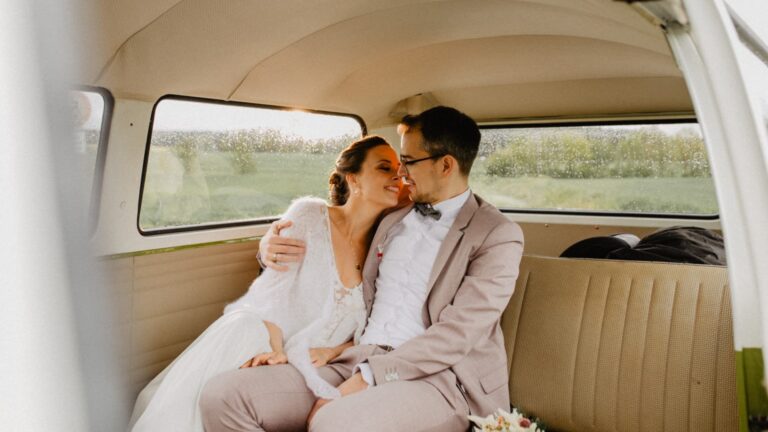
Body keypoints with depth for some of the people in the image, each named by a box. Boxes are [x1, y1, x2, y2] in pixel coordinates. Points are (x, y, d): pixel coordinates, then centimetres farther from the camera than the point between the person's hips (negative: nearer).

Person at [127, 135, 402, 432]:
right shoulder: (308, 214, -4)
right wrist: (277, 349, -19)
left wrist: (331, 351, -10)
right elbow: (274, 291, -8)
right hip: (263, 335, -1)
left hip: (312, 366, 1)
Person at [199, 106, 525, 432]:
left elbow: (456, 335, -12)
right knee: (223, 396, -16)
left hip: (437, 378, -6)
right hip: (360, 362, 6)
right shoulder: (393, 220, 18)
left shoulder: (498, 236, -2)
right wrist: (274, 249, 13)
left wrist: (363, 381, -18)